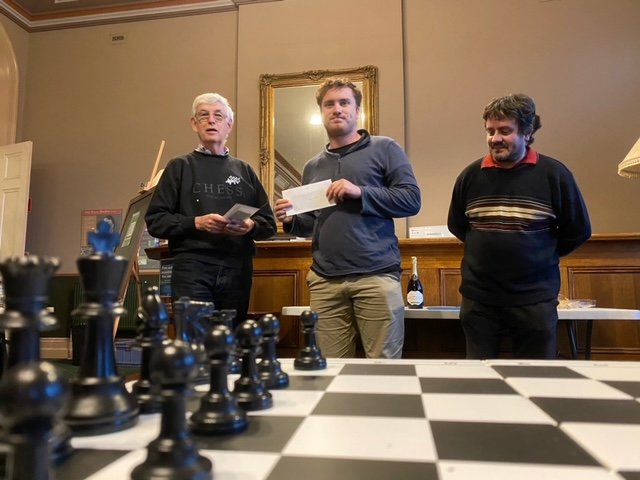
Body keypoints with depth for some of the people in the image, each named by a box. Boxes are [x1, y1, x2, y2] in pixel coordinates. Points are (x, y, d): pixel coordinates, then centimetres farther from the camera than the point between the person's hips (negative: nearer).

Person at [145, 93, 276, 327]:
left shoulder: (244, 170, 17)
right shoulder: (180, 167, 9)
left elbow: (269, 223, 15)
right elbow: (155, 220, 2)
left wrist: (250, 226, -7)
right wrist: (196, 222, -13)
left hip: (237, 269, 3)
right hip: (192, 267, -3)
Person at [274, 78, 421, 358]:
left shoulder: (384, 149, 6)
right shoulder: (313, 166, 19)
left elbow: (412, 200, -3)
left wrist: (361, 192, -13)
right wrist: (291, 220, 1)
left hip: (376, 275, -3)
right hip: (324, 281, 4)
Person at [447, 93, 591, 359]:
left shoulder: (553, 173, -6)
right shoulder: (471, 175, 1)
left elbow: (578, 231, 3)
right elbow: (456, 226, 13)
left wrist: (542, 255, 6)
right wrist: (488, 250, 8)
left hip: (535, 300, -2)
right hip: (478, 299, 2)